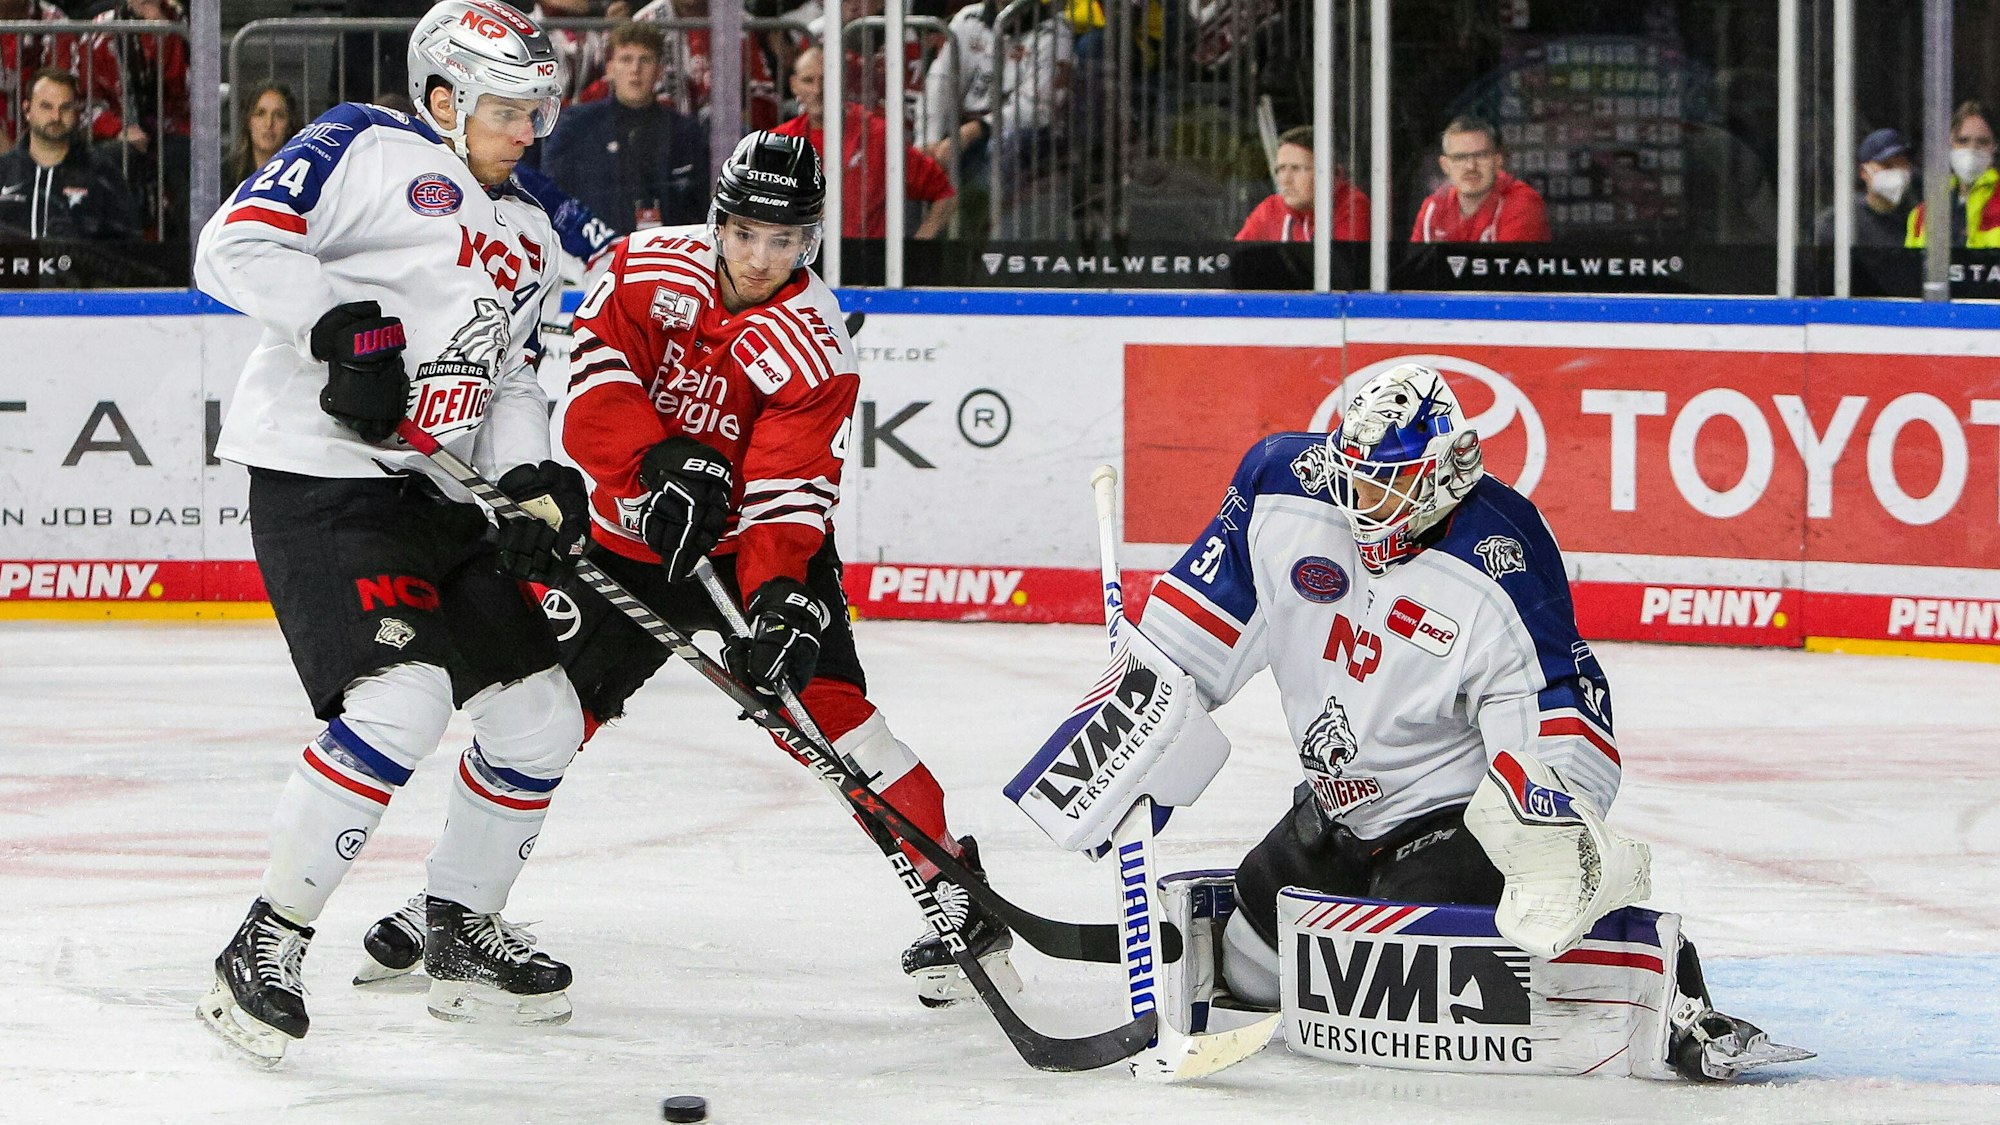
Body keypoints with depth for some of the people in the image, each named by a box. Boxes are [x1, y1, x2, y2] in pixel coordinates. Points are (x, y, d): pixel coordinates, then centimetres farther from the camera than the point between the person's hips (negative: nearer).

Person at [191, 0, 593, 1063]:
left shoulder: (529, 238, 21)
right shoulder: (366, 150, -3)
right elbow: (235, 247, -13)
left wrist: (538, 483, 0)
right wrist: (347, 326, -25)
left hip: (438, 494, 9)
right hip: (322, 471, -9)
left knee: (540, 719, 9)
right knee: (399, 699, -25)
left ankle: (460, 932, 29)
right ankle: (264, 951, -16)